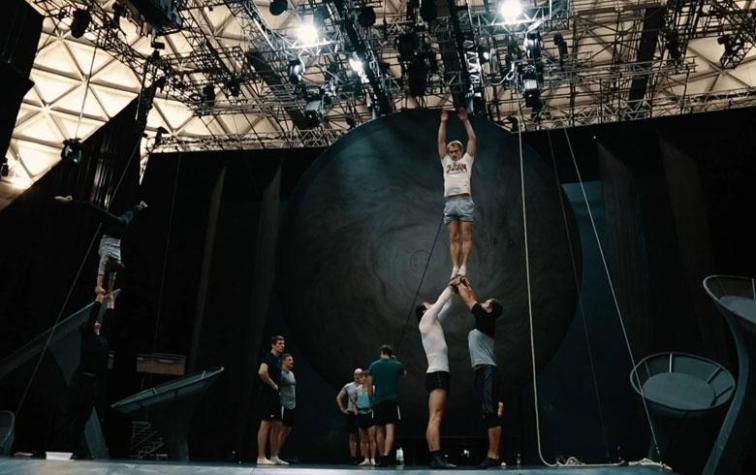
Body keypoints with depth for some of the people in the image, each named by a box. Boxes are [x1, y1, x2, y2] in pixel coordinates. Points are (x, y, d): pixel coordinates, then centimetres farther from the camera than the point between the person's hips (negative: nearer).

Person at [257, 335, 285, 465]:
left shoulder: (277, 359, 18)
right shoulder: (269, 357, -11)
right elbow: (262, 372, -29)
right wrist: (273, 385, -19)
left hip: (275, 396, 10)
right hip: (268, 395, -10)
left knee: (277, 426, 11)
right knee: (265, 425, -8)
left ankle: (274, 457, 17)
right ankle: (261, 458, -5)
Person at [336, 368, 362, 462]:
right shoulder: (348, 386, 7)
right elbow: (338, 398, 14)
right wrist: (343, 409, 6)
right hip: (351, 413, 3)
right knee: (352, 436, 6)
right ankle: (353, 458, 12)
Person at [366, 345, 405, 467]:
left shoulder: (373, 365, 5)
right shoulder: (398, 365, 5)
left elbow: (369, 385, 3)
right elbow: (404, 373, 29)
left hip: (377, 401, 1)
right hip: (392, 401, -1)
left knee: (379, 430, 15)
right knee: (390, 431, -8)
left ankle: (381, 457, 21)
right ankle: (385, 457, -25)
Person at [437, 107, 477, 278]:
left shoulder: (467, 160, 18)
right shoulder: (446, 162, 24)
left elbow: (472, 139, 11)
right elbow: (441, 141, 20)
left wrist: (465, 120, 12)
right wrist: (443, 122, 17)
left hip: (465, 201, -3)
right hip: (450, 203, 3)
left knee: (466, 236, -7)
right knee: (454, 238, -1)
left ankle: (463, 266, -11)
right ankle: (455, 267, -5)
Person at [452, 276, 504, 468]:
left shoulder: (486, 319, -3)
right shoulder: (483, 321, 20)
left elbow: (469, 301, 2)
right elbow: (474, 301, 32)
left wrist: (459, 285, 15)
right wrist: (466, 284, 34)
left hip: (486, 370, -10)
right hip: (481, 371, 10)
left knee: (491, 413, -14)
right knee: (487, 414, 6)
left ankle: (493, 456, -17)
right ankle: (492, 455, 6)